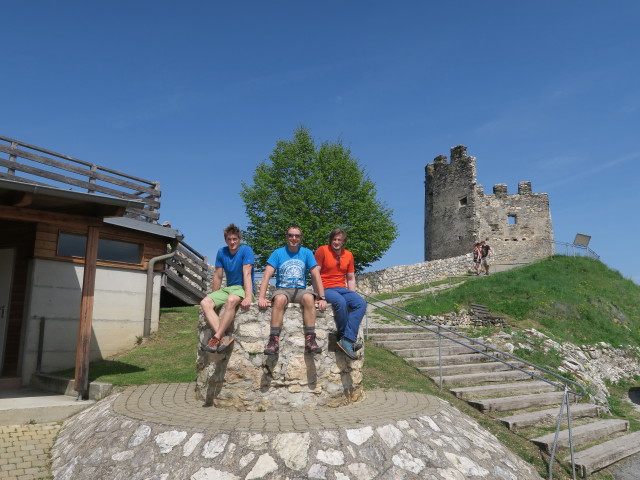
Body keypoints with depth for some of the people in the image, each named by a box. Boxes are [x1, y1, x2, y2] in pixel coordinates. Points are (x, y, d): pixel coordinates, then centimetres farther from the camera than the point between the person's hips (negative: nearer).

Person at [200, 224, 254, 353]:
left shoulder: (246, 250, -7)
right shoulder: (221, 252, 8)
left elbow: (247, 274, -18)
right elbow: (218, 277, 13)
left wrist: (248, 297, -29)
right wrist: (213, 297, 11)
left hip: (242, 288, -6)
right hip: (228, 288, 6)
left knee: (231, 300, -39)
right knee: (205, 302, -19)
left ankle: (217, 337, -34)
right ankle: (224, 337, -35)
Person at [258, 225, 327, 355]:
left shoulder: (306, 253, 8)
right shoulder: (278, 253, 4)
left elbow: (316, 275, 4)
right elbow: (267, 275, -4)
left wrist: (322, 298, -5)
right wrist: (261, 297, -15)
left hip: (300, 290, 1)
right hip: (282, 290, -1)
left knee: (309, 297, -34)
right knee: (280, 299, -37)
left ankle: (310, 340, -32)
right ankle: (274, 340, -34)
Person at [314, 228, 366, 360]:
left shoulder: (348, 255, 15)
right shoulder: (322, 250, 0)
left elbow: (351, 279, 19)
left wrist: (352, 296, 5)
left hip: (342, 289, 5)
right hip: (326, 289, -5)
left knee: (361, 303, -23)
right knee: (341, 302, -36)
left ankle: (347, 340, -31)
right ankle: (343, 337, -18)